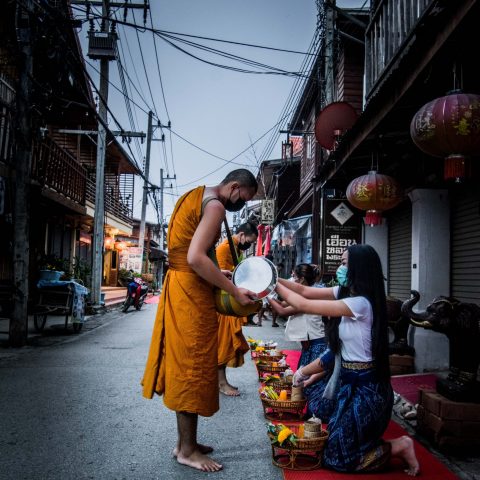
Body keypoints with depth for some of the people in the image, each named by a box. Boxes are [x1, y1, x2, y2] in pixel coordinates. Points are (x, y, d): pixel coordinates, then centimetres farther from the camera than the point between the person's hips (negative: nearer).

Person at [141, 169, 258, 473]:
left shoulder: (196, 196, 17)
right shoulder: (214, 205, -14)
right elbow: (195, 257, -25)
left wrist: (217, 275, 18)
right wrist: (234, 291, -21)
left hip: (183, 287, 10)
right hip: (191, 292, -10)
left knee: (186, 367, 14)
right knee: (192, 367, -2)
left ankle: (186, 441, 25)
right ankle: (187, 450, 10)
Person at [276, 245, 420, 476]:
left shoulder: (361, 303, -26)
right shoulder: (346, 293, 2)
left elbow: (303, 305, -24)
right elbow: (305, 291, 4)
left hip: (364, 388, -9)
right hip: (351, 382, 9)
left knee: (336, 457, 1)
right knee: (336, 442, 19)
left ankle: (399, 446, 9)